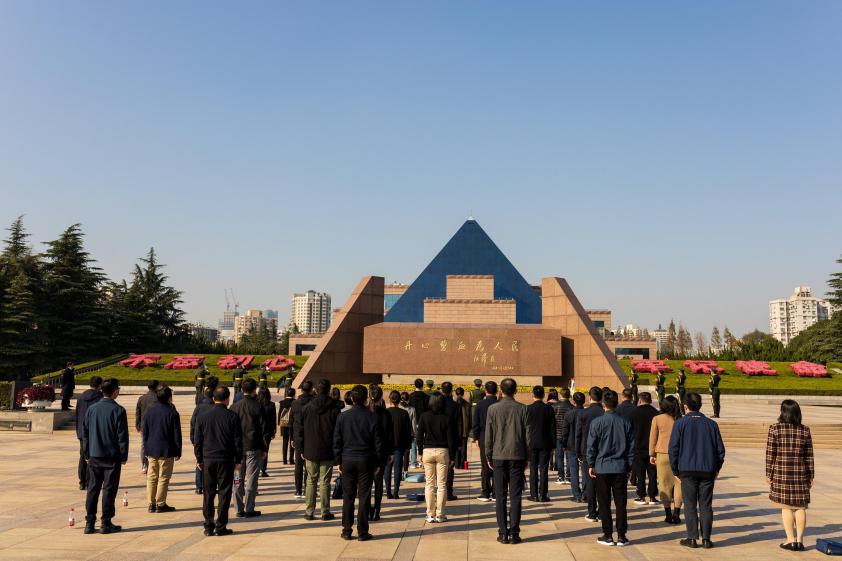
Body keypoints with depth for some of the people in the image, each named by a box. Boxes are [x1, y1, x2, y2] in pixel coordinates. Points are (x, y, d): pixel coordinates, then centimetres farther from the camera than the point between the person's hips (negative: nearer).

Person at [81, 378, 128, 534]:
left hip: (94, 456, 4)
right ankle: (106, 523, 7)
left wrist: (87, 454, 16)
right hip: (112, 457, -4)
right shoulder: (118, 410, -11)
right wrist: (124, 456, -1)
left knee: (92, 489, 10)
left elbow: (85, 433, 9)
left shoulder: (91, 409, 4)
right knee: (109, 489, 3)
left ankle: (89, 523, 12)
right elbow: (122, 435, -10)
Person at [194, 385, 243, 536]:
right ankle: (221, 527, 6)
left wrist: (199, 459, 13)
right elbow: (238, 441, -3)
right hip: (226, 460, -2)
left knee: (208, 494, 10)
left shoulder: (203, 416, 2)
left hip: (208, 460, 2)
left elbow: (197, 440, 5)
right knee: (224, 493, 4)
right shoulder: (232, 416, -6)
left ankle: (208, 527, 12)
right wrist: (238, 460, 5)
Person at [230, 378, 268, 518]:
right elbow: (264, 429, -6)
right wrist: (264, 448, 0)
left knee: (238, 479, 10)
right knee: (251, 480, 2)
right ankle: (249, 509, 4)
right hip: (254, 448, -3)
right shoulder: (258, 407, -7)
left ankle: (239, 509, 13)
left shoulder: (234, 407, 3)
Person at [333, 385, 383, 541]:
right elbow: (378, 442, -3)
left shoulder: (343, 417, -2)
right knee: (364, 496, 4)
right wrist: (377, 462, 6)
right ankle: (362, 532, 7)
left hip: (348, 460, 2)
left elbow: (337, 441, 2)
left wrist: (338, 461, 9)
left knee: (348, 496, 10)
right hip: (366, 461, -2)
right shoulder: (372, 417, -6)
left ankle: (347, 531, 13)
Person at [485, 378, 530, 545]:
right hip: (517, 456, 0)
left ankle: (503, 533, 6)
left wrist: (489, 456, 9)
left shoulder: (493, 409, -3)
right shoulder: (522, 409, -2)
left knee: (501, 496, 5)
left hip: (499, 457, 0)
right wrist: (526, 457, 11)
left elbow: (488, 435, 0)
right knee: (515, 496, 4)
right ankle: (514, 533, 4)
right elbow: (528, 435, 2)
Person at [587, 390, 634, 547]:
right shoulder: (625, 423, 2)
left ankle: (608, 536, 9)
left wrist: (591, 465, 3)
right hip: (620, 468, 2)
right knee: (620, 503, 8)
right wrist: (629, 467, 13)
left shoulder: (597, 422, -7)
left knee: (604, 503, 6)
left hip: (602, 467, -2)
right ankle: (621, 536, 10)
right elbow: (631, 446, 6)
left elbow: (591, 445, -6)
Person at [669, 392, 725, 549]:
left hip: (687, 471, -2)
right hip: (708, 471, 2)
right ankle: (706, 539, 8)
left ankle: (692, 538, 5)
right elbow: (720, 449, 7)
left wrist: (675, 471, 4)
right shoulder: (711, 424, 5)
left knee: (690, 506, 5)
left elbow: (673, 448, -5)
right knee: (706, 506, 8)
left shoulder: (680, 423, -3)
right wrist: (716, 469, 17)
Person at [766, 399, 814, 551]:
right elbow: (809, 456, 4)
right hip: (800, 473, 2)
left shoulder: (775, 429, -7)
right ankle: (800, 540, 12)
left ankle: (791, 540, 4)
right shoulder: (805, 431, 0)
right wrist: (811, 476, 13)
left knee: (786, 507, 5)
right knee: (800, 507, 9)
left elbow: (770, 454, -6)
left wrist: (769, 474, 2)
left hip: (781, 472, -2)